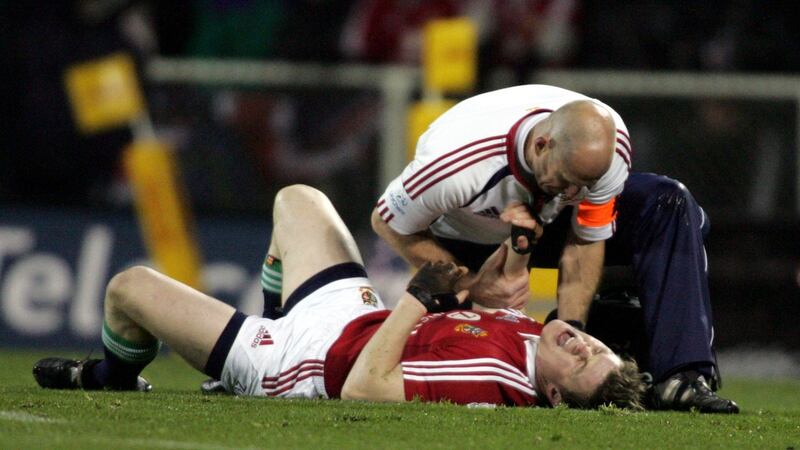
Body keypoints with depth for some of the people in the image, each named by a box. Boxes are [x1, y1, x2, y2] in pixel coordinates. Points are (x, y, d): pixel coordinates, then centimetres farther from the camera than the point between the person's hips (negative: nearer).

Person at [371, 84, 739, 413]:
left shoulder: (608, 145, -30)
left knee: (668, 205, -22)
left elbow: (586, 241, -17)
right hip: (465, 238, -3)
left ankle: (682, 375, -29)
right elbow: (388, 223, -23)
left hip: (547, 221, 3)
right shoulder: (458, 161, -41)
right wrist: (471, 285, -29)